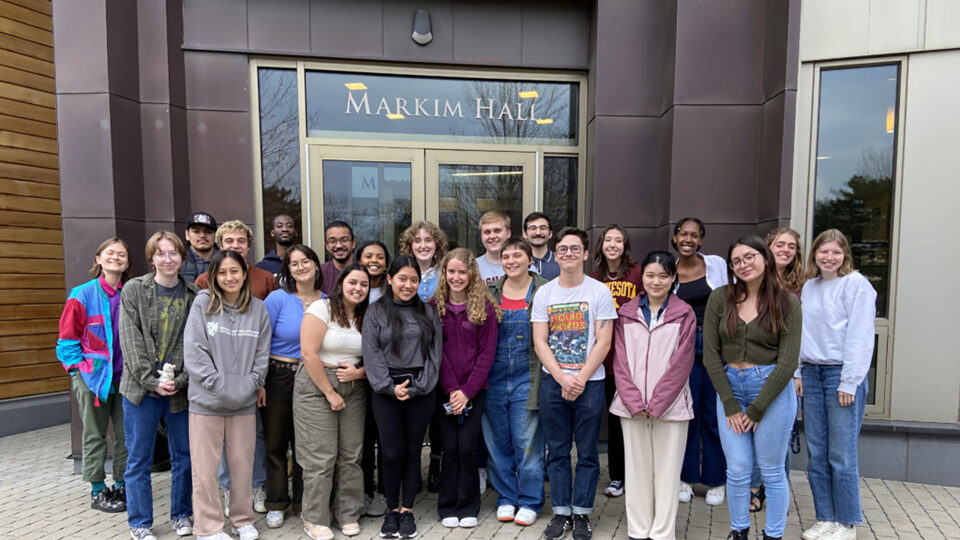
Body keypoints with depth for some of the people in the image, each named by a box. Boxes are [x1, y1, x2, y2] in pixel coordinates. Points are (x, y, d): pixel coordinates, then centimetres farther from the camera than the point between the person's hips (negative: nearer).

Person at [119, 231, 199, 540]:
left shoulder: (194, 295, 2)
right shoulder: (133, 290, -1)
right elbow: (131, 342, -6)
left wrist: (180, 381, -13)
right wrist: (152, 381, -13)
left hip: (181, 388, 1)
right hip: (141, 387, -1)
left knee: (184, 455, 11)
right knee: (138, 459, 9)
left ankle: (182, 515, 28)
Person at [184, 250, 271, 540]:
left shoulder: (258, 308, 3)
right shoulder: (202, 303, -3)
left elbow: (262, 355, 4)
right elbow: (193, 351, -8)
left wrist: (249, 385, -8)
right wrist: (219, 384, -14)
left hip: (244, 402, 2)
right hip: (207, 401, -2)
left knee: (243, 465, 12)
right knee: (205, 469, 5)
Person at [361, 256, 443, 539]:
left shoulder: (428, 312, 7)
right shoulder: (376, 311, 2)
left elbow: (435, 352, 1)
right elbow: (372, 354, -4)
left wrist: (416, 386, -9)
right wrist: (391, 387, -12)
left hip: (421, 390, 1)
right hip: (387, 391, -1)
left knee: (413, 451, 8)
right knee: (392, 453, 1)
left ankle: (407, 510, 23)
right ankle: (391, 510, 21)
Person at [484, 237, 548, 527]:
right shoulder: (489, 292, 6)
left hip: (527, 380, -3)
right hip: (494, 380, 3)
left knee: (527, 443, 5)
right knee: (498, 443, 12)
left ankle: (530, 502, 22)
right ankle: (506, 498, 29)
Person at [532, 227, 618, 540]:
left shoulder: (600, 292, -2)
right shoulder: (544, 294, 3)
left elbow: (603, 342, -5)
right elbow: (540, 342, 0)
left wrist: (580, 379, -12)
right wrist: (562, 378, -10)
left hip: (589, 383, -1)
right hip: (553, 382, 2)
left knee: (587, 452, 7)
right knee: (557, 451, 9)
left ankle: (582, 513, 20)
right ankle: (561, 512, 22)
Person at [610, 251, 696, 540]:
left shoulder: (684, 314, 0)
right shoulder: (626, 313, 6)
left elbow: (681, 363, -6)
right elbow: (620, 360, 1)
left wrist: (657, 404, -11)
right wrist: (634, 402, -9)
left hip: (670, 405, -2)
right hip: (631, 405, 2)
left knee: (667, 471, 5)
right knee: (636, 469, 10)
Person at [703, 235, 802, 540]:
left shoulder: (787, 303, -5)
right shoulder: (720, 298, -1)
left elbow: (788, 362, -9)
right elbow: (710, 354, -3)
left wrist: (756, 409, -10)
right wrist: (730, 405, -6)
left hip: (773, 391, -2)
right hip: (729, 389, 2)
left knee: (771, 471, 11)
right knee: (737, 471, 8)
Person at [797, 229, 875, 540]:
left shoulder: (856, 284, -5)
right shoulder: (809, 287, 14)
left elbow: (860, 336, -10)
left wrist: (849, 382, -13)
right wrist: (799, 373, 11)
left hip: (842, 374, -6)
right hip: (812, 373, 6)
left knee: (841, 455, -2)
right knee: (816, 454, 8)